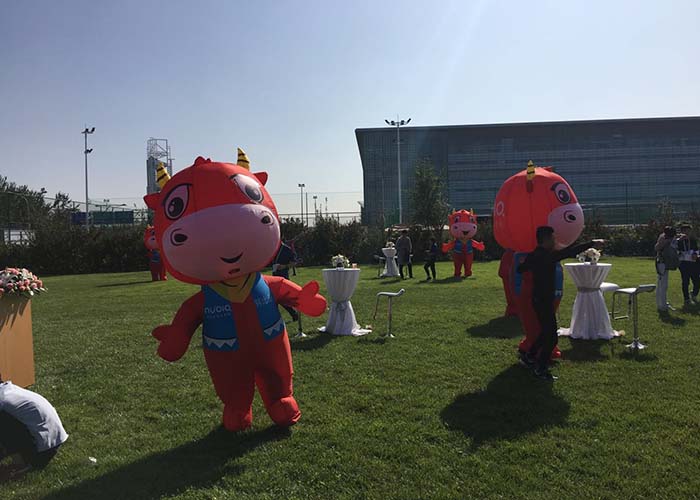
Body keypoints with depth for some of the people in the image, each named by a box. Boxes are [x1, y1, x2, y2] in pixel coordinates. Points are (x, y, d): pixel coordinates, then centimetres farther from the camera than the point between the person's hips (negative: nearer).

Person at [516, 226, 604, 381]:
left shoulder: (533, 255, 5)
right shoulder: (547, 256, -21)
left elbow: (520, 269, 16)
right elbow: (570, 252, -26)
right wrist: (592, 244, -21)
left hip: (538, 299, 9)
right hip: (544, 301, -9)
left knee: (546, 332, 23)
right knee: (551, 337, 0)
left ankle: (529, 357, 33)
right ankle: (541, 369, 8)